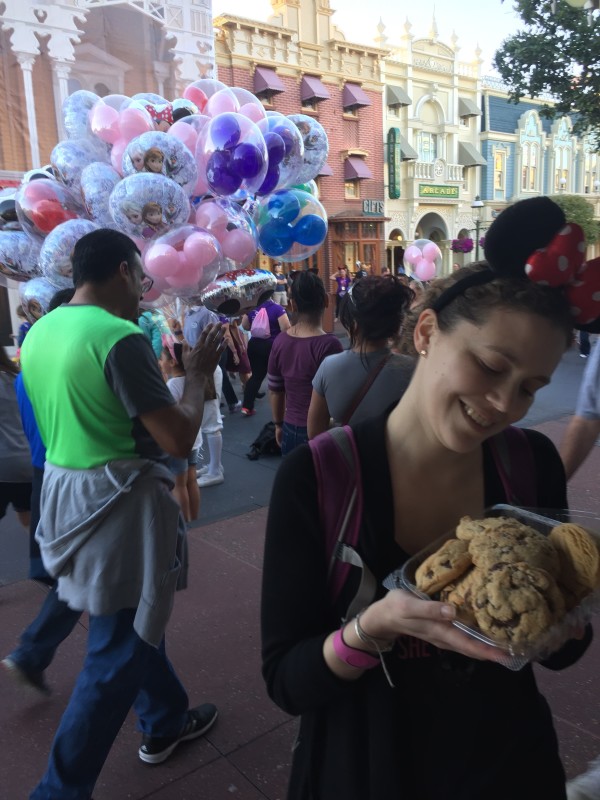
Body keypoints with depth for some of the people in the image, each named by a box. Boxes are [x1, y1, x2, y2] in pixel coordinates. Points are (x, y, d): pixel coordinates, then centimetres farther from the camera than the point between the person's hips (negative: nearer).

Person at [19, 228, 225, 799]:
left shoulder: (40, 331, 6)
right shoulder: (119, 337, -21)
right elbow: (179, 439, -22)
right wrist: (197, 374, -6)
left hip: (65, 490, 9)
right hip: (118, 502, -9)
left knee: (132, 621, 25)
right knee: (117, 652, 7)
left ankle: (166, 721, 44)